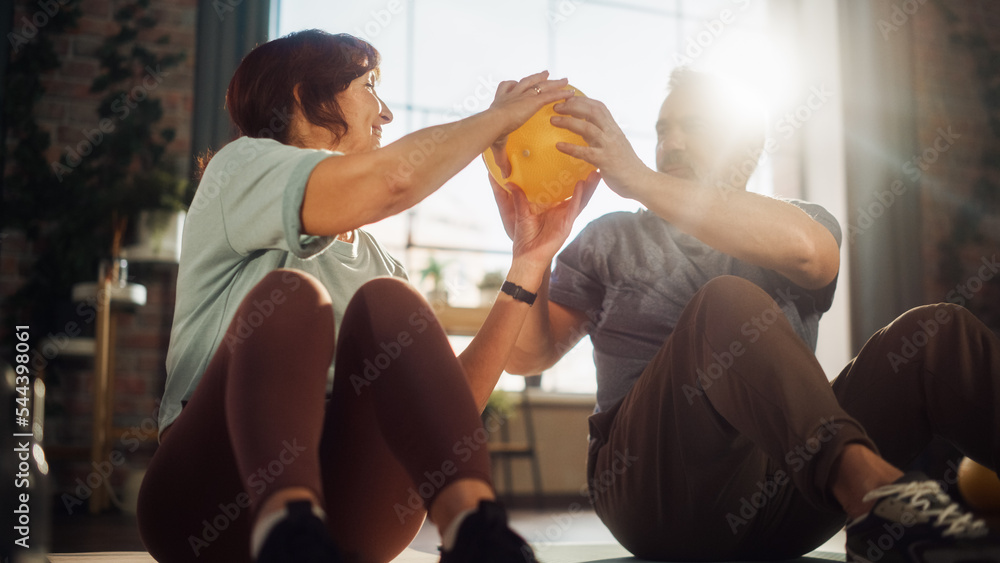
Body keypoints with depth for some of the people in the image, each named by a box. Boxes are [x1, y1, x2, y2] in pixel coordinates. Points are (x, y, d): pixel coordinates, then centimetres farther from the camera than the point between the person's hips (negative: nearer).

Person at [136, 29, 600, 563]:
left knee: (385, 301, -19)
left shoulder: (375, 258, 23)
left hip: (342, 520, 4)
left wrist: (529, 261, 10)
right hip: (212, 509, -4)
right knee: (290, 294, -25)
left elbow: (450, 403, 9)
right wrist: (498, 116, 1)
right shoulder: (241, 165, 6)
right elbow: (390, 179, -17)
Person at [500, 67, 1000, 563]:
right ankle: (875, 487, -48)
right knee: (727, 302, -28)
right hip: (660, 494, -2)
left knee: (939, 333, -15)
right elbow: (526, 356, 10)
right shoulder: (613, 240, 18)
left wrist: (639, 180, -17)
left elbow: (807, 249, -12)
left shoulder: (800, 220, 16)